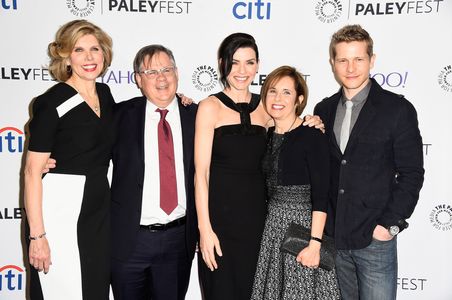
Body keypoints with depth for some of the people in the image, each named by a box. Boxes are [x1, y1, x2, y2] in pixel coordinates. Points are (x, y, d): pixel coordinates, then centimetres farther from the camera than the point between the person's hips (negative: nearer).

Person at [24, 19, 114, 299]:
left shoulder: (105, 94, 7)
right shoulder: (52, 102, -11)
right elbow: (32, 172, -13)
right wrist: (37, 235, -17)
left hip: (100, 210, 6)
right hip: (61, 211, -6)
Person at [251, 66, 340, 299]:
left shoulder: (312, 135, -11)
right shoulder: (267, 135, 8)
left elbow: (321, 194, -14)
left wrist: (315, 243, -19)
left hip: (303, 225, -6)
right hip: (272, 227, 6)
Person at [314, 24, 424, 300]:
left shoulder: (398, 109, -7)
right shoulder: (324, 110, 6)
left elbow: (411, 174, -6)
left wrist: (390, 224, -11)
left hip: (375, 238, -4)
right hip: (331, 236, 4)